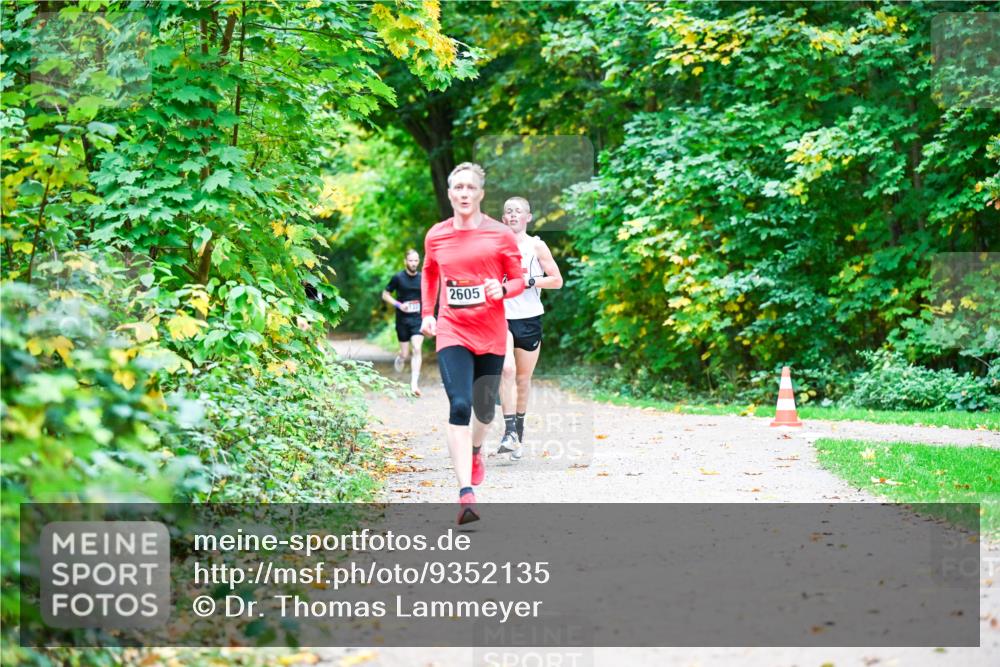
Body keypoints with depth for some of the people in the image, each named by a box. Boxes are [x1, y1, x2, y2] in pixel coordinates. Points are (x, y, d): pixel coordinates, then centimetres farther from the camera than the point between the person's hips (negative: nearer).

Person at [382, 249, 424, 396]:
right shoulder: (398, 278, -4)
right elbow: (385, 295, 3)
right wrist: (398, 305, -11)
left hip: (418, 319, 1)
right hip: (402, 319, -1)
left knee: (417, 349, -15)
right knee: (406, 354, 1)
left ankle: (414, 384, -15)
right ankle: (400, 357, 40)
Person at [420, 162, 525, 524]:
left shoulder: (500, 234, -1)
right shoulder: (435, 236, 4)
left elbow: (519, 280, 5)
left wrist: (502, 290, -16)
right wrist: (427, 314, 12)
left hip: (491, 334, 1)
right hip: (452, 332, -1)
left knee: (484, 407, 14)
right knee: (459, 406, -17)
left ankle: (476, 450, 51)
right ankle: (466, 493, -24)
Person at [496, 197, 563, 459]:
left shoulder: (537, 246, 3)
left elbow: (557, 280, 1)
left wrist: (530, 281, -12)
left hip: (529, 319, 0)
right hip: (501, 317, 0)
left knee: (523, 378, 9)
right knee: (507, 370, -22)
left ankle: (518, 430, 27)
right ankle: (509, 432, -25)